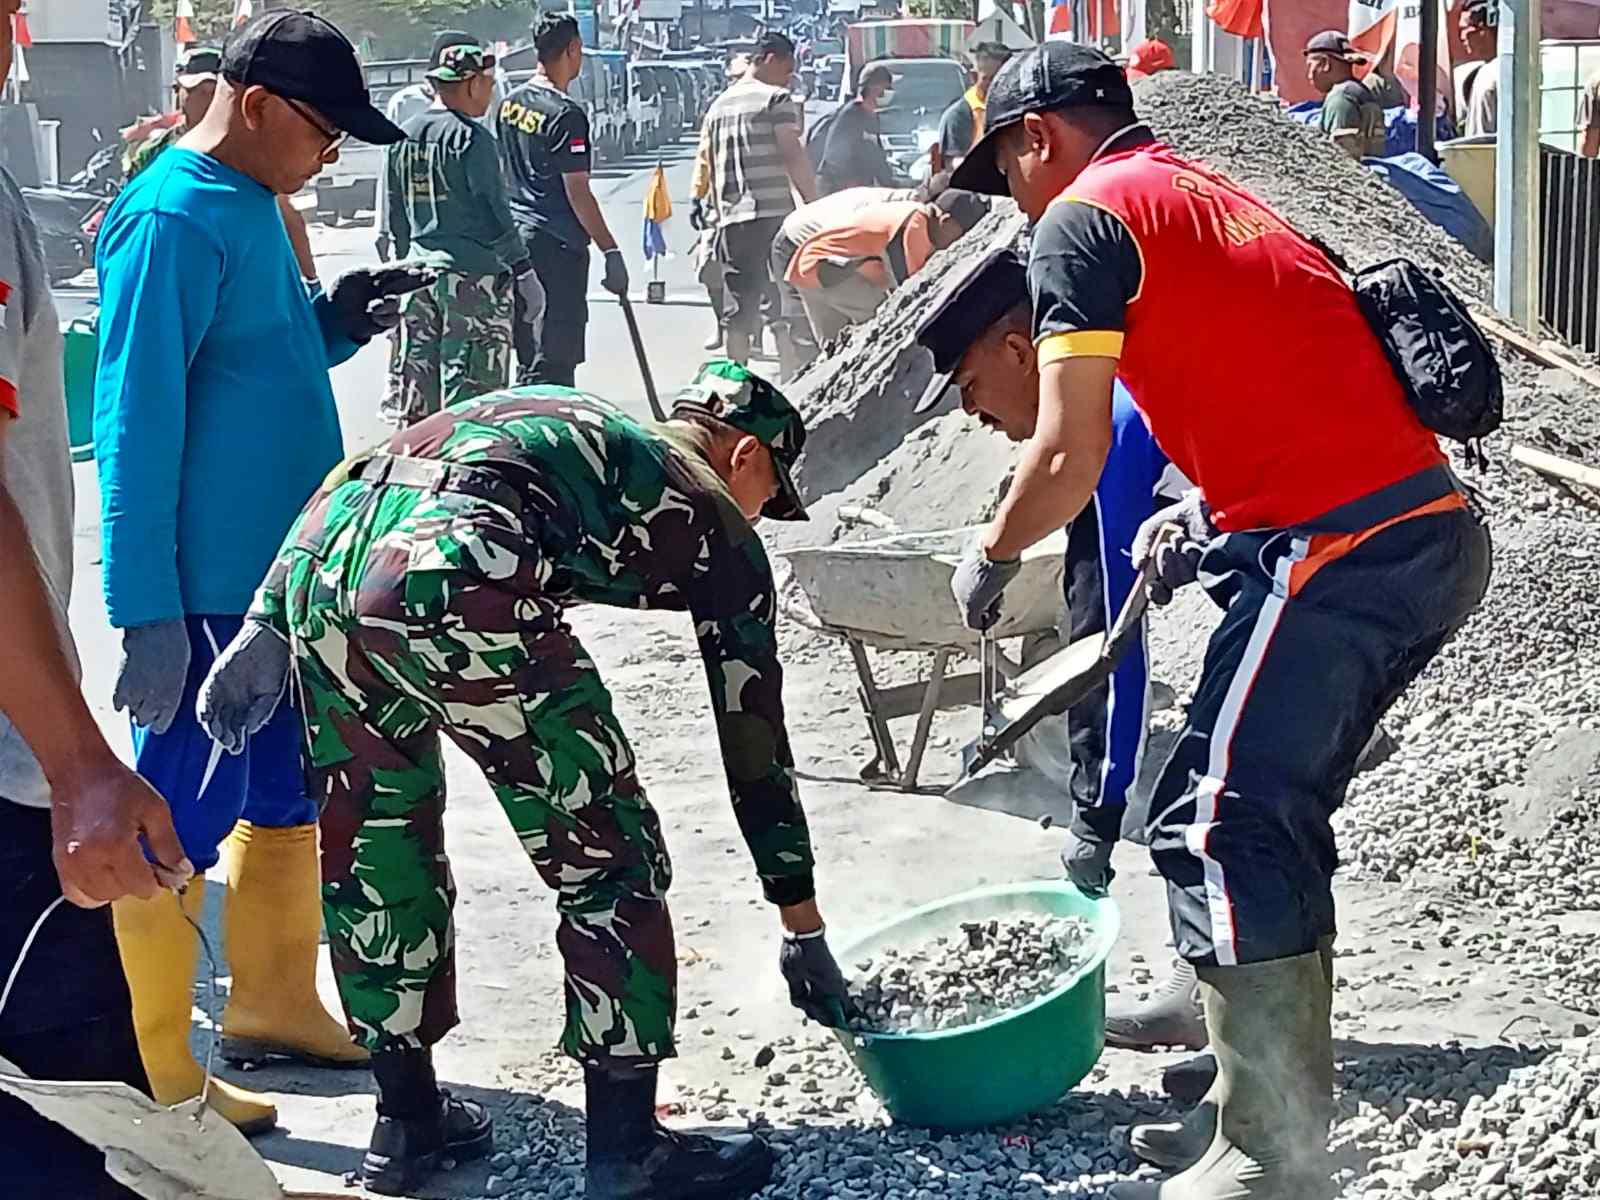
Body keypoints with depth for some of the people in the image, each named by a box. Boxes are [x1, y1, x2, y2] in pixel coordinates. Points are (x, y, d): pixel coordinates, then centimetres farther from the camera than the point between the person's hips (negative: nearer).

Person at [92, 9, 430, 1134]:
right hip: (206, 590, -10)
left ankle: (274, 1003, 35)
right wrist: (148, 608, -22)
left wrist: (338, 322, 4)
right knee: (182, 822, 0)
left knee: (286, 797, 19)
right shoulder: (171, 220, -17)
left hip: (281, 576, 10)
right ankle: (154, 1073, 11)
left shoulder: (253, 205, 11)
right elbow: (137, 421, -21)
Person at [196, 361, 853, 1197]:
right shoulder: (713, 525, 23)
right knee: (610, 860, 10)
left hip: (321, 557, 7)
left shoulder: (553, 413, 37)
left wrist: (267, 628, 17)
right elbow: (754, 742, 25)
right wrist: (804, 931, 32)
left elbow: (346, 486, 24)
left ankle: (406, 1122, 34)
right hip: (455, 572, -6)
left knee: (369, 854, 22)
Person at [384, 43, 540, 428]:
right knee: (471, 390, -3)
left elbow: (395, 217, 15)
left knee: (416, 386, 12)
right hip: (473, 274, -7)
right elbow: (496, 213, -12)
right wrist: (525, 273, -6)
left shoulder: (403, 136, 9)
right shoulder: (472, 139, -12)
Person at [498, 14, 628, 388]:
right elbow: (578, 193, -17)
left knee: (528, 356, 14)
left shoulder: (510, 104, 10)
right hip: (557, 246, -9)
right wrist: (610, 251, -14)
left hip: (516, 238, 9)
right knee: (555, 360, -5)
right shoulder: (566, 114, -15)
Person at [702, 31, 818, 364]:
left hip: (731, 219, 6)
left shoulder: (718, 105, 20)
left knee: (737, 312, 7)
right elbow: (793, 156, -10)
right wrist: (814, 205, -7)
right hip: (772, 213, -6)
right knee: (783, 305, -4)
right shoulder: (776, 99, -2)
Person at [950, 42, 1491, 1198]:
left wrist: (989, 559, 10)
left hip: (1336, 552, -9)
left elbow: (1069, 458, -7)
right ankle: (1275, 1091, 27)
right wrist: (1216, 511, 28)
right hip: (1432, 533, 9)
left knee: (1219, 832, -4)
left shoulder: (1086, 216, -2)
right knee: (1269, 818, 18)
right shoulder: (1210, 192, 25)